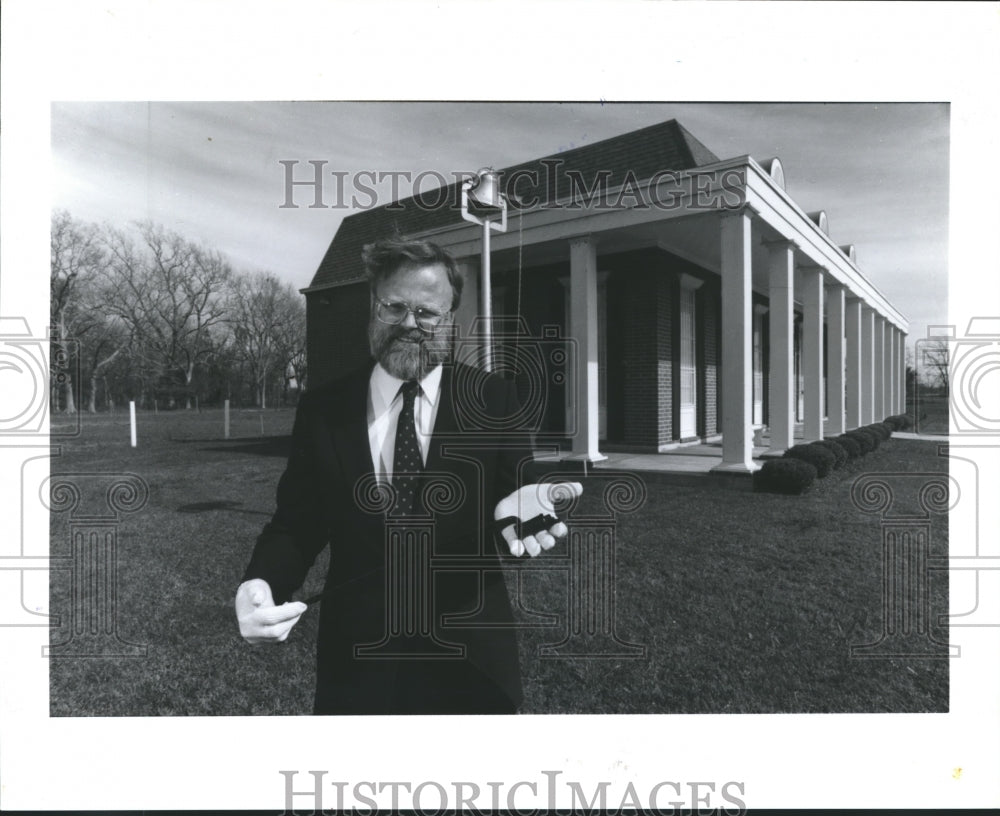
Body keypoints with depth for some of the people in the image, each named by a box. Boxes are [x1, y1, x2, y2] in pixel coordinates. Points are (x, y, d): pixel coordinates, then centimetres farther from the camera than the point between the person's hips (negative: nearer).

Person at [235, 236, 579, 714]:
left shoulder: (494, 400, -4)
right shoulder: (321, 410, 0)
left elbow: (515, 488, -4)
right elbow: (296, 523, 0)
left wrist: (519, 503, -27)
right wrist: (260, 584, -20)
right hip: (356, 660, 1)